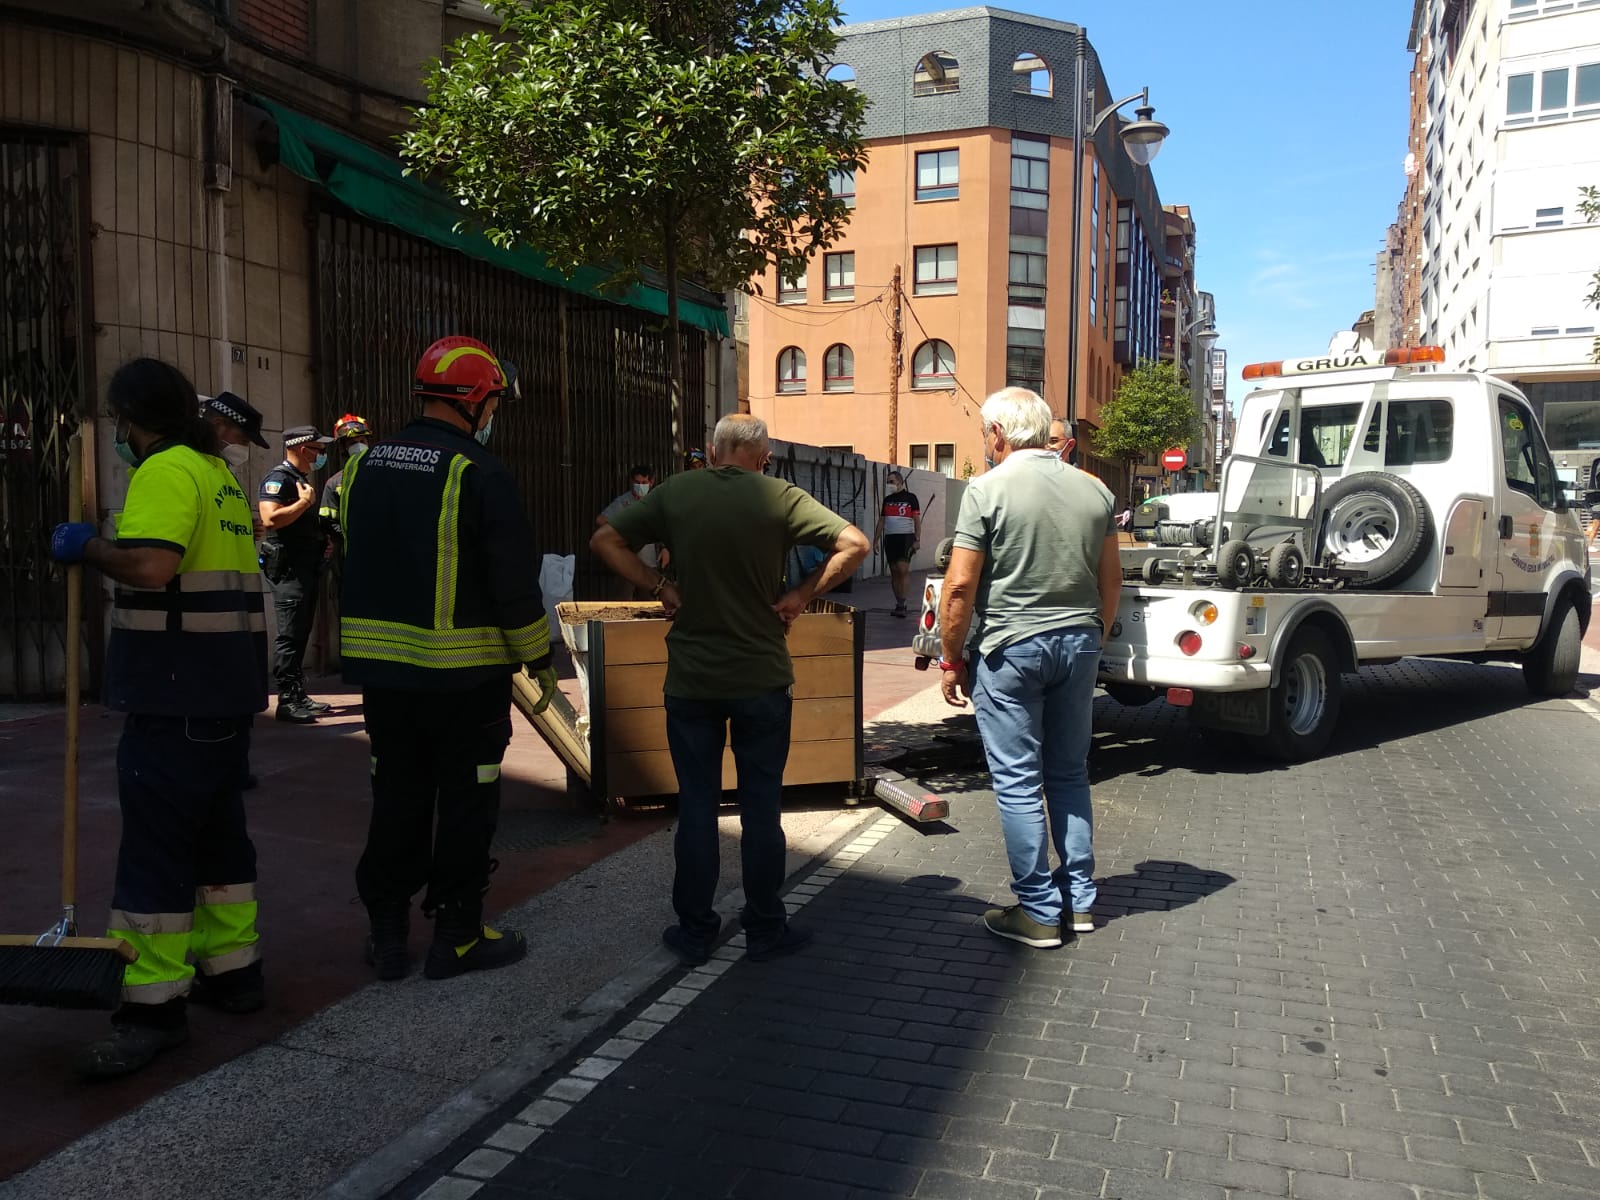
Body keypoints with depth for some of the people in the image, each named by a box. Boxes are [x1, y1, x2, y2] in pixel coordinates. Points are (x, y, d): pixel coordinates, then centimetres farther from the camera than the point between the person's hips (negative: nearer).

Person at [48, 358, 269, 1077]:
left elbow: (149, 565, -27)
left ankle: (155, 1006, 0)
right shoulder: (219, 472, 17)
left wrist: (85, 547, -10)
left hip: (176, 694, -10)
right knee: (217, 829, 17)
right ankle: (232, 968, 27)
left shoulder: (167, 471, -13)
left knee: (155, 843, -5)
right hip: (228, 687, 10)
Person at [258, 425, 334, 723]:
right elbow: (270, 519, -26)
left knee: (301, 634, 12)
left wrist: (322, 541, 17)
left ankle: (299, 696, 17)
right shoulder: (278, 477, -11)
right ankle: (287, 701, -7)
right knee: (289, 635, -9)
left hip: (307, 567, 10)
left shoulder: (302, 479, 20)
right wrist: (305, 501, -18)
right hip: (288, 567, -10)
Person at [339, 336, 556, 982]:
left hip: (381, 667, 6)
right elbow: (514, 580, -14)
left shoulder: (364, 465, 7)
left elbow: (351, 564, 14)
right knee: (464, 803, 6)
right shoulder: (479, 474, -14)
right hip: (463, 674, -6)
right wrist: (540, 660, -3)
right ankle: (456, 936, 15)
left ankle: (387, 933, 23)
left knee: (396, 796, 16)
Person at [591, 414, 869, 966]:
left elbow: (604, 540, 1)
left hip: (691, 677, 1)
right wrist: (801, 594, -6)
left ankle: (694, 931, 19)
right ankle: (765, 930, 19)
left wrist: (659, 587, 0)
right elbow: (854, 543, -12)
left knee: (696, 804, 10)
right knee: (761, 805, 9)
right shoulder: (780, 497, -7)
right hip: (762, 677, -1)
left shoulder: (676, 492, -2)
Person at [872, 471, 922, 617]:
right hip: (889, 538, 5)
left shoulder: (910, 498, 1)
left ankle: (901, 603, -12)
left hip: (906, 537, -5)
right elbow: (881, 521, 16)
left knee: (903, 569, -14)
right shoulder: (887, 500, 15)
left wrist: (917, 539, -10)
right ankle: (899, 604, 10)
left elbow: (917, 520, -2)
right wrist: (876, 540, 10)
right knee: (894, 571, 4)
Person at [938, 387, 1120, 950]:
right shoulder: (1093, 490, 6)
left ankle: (1039, 912, 10)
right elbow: (1111, 580, 11)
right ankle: (1080, 899, 24)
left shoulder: (988, 489, -11)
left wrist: (951, 659, -4)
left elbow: (960, 587, -13)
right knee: (1070, 774, 17)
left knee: (1018, 782, 3)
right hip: (1079, 645, 6)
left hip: (1011, 647, -6)